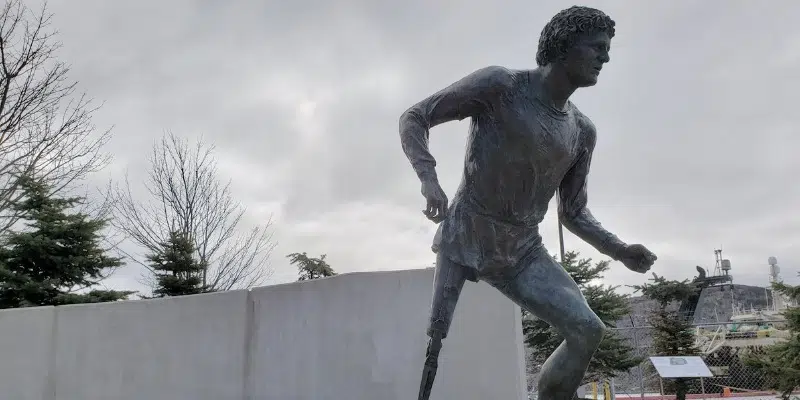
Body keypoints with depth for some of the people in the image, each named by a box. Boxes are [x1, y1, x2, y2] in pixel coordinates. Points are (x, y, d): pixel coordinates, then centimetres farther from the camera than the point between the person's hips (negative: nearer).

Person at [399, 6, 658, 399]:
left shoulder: (581, 131, 4)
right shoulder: (499, 85, -10)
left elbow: (573, 213, 12)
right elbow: (413, 118, -9)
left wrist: (620, 250, -4)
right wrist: (428, 178, -26)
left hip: (523, 252, 4)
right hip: (463, 235, -4)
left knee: (588, 330, -11)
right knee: (436, 335, -9)